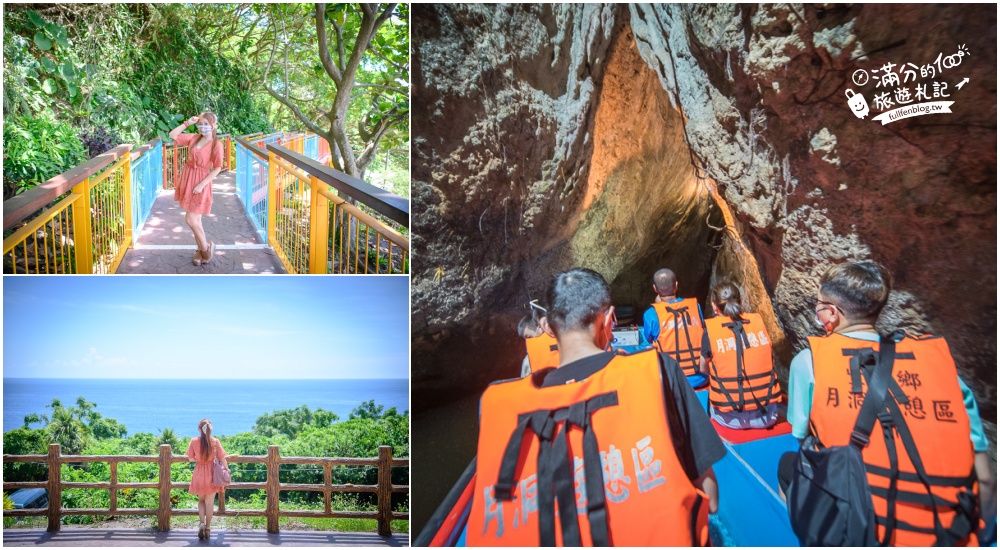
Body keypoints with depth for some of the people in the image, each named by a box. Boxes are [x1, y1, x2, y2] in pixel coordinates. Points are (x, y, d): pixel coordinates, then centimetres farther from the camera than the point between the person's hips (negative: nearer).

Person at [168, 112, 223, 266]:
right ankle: (201, 249, 23)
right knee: (195, 219, 12)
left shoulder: (217, 144, -13)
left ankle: (205, 247, 12)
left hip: (201, 182, -6)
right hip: (187, 178, 6)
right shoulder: (193, 138, 4)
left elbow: (217, 168, -13)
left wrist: (201, 184, -17)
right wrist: (187, 123, 0)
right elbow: (172, 135, 7)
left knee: (191, 219, -8)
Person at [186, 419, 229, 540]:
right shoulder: (215, 442, -8)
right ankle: (208, 528, 13)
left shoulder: (194, 441, -7)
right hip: (211, 474, -1)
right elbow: (222, 459, -6)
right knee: (209, 503, 9)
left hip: (199, 474, 1)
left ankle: (201, 523, -1)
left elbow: (191, 459, -1)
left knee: (201, 500, 18)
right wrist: (227, 469, 7)